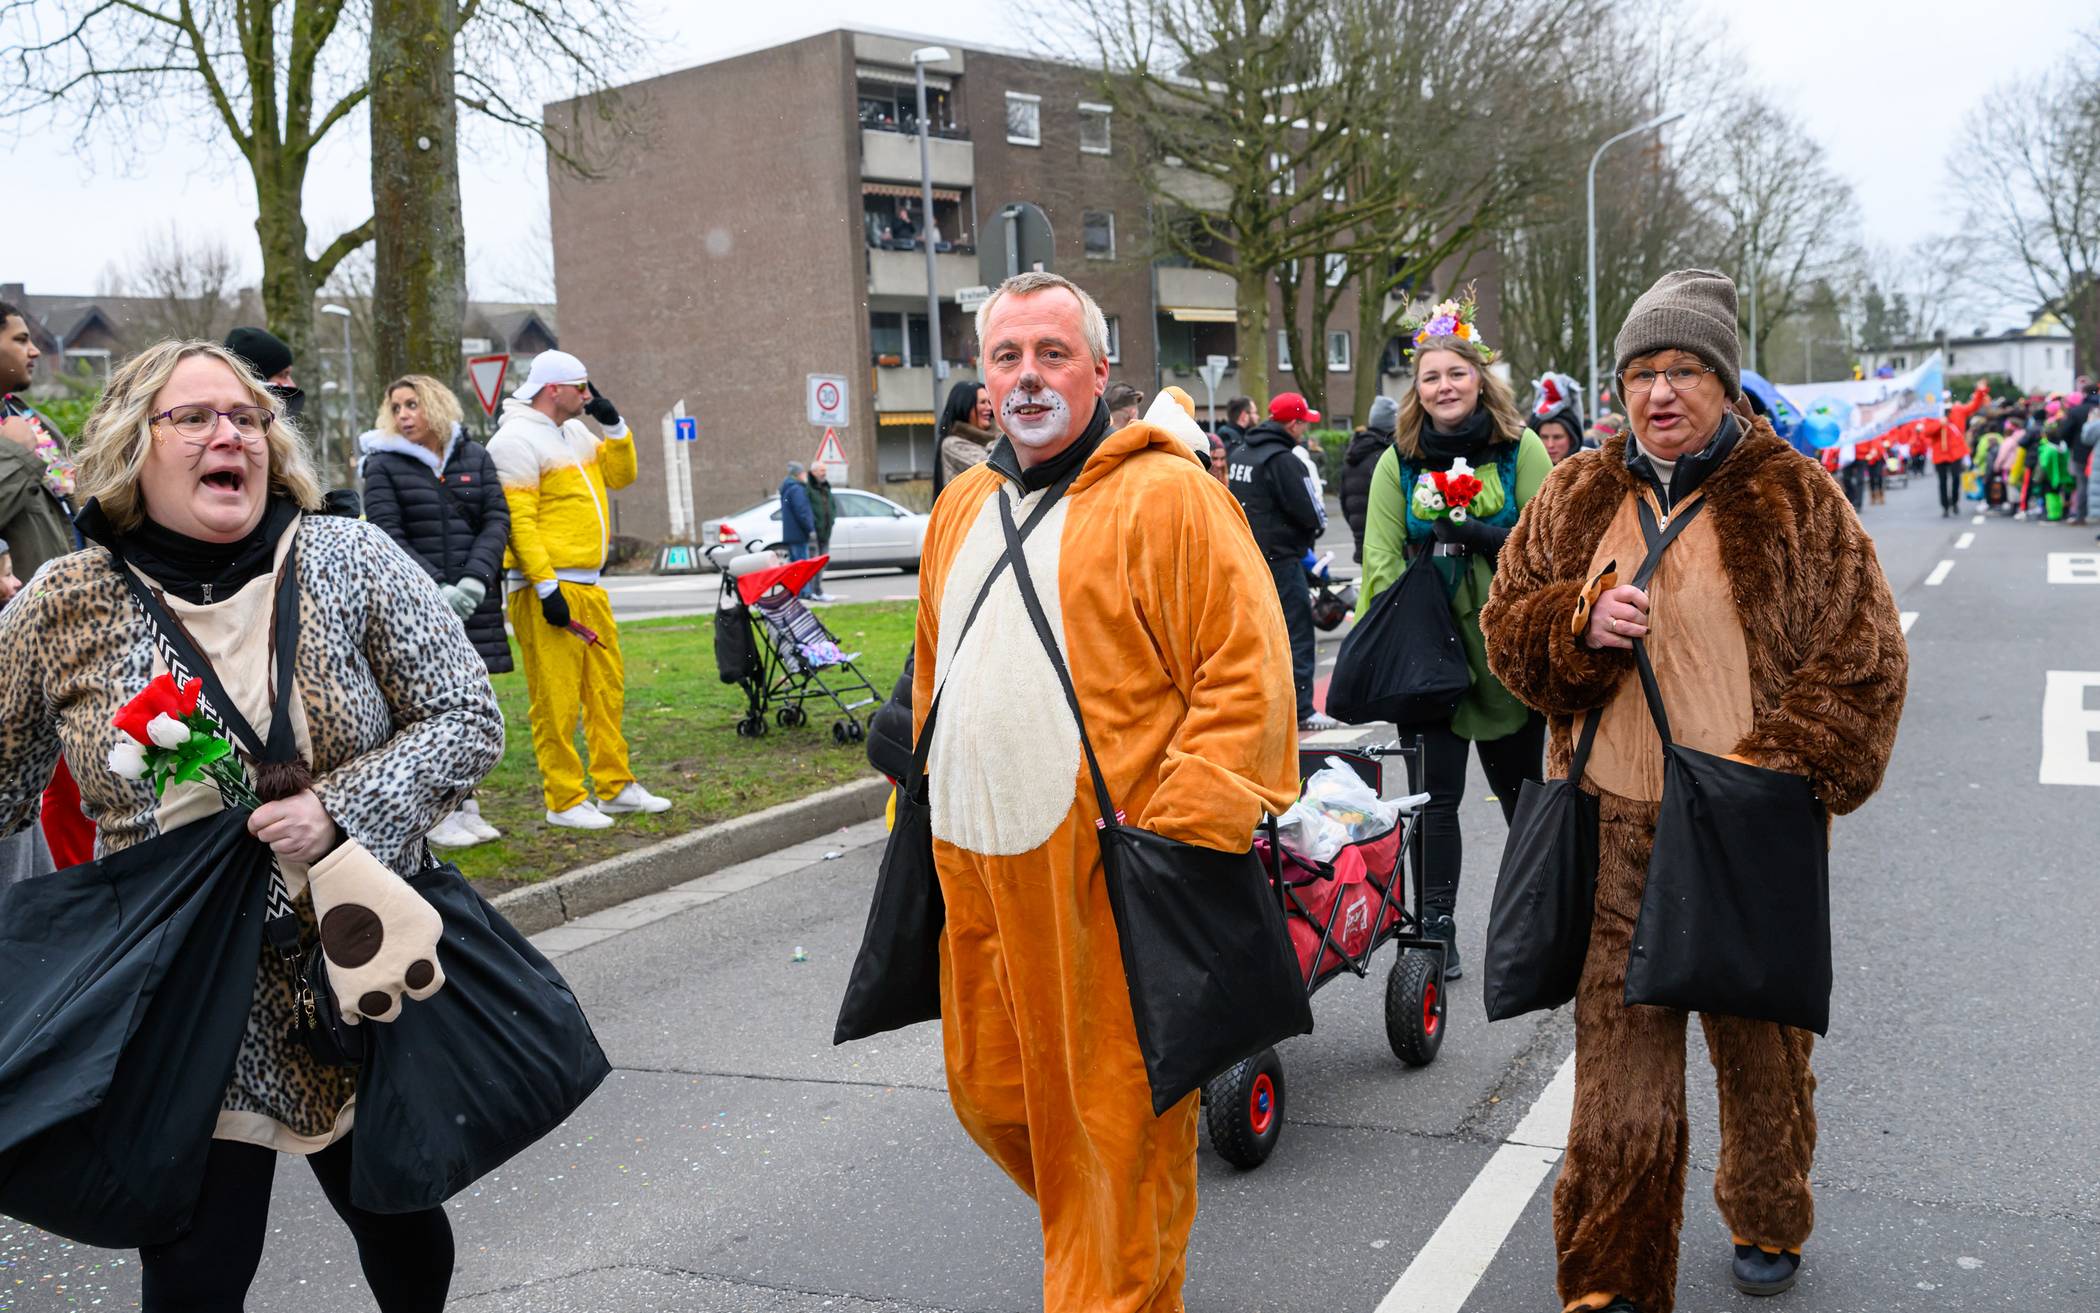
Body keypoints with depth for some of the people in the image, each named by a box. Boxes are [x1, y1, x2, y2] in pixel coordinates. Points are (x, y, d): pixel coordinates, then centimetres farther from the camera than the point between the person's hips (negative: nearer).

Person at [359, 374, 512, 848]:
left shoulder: (474, 457, 11)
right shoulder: (384, 464, 3)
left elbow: (497, 520, 4)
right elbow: (388, 537, -5)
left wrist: (474, 580, -11)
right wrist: (437, 589, -16)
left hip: (474, 601, 3)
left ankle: (465, 805, 15)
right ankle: (437, 815, 0)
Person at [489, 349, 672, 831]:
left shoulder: (577, 432, 17)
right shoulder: (516, 440, -11)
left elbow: (620, 475, 22)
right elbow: (517, 520, -17)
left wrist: (614, 426, 7)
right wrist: (546, 587, -21)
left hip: (588, 587, 9)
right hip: (549, 590, -9)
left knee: (607, 688, 14)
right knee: (555, 700, -4)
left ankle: (616, 786, 24)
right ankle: (564, 802, 3)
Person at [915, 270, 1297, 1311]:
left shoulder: (1168, 495, -8)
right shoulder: (963, 510, 15)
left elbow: (1246, 672, -13)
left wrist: (1183, 833, -17)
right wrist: (925, 802, 22)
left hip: (1104, 871, -7)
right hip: (975, 865, 7)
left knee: (1113, 1117, 2)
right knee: (992, 1091, 17)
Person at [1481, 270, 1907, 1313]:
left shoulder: (1793, 499, -1)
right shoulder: (1577, 499, 8)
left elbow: (1861, 655, -3)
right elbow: (1507, 626, 10)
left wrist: (1783, 768, -14)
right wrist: (1580, 620, -12)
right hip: (1619, 830, 1)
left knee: (1762, 1046, 17)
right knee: (1619, 1059, 1)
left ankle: (1768, 1225, 42)